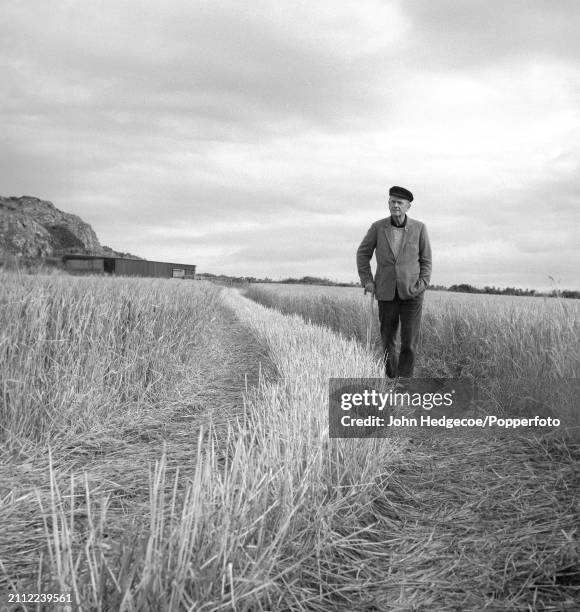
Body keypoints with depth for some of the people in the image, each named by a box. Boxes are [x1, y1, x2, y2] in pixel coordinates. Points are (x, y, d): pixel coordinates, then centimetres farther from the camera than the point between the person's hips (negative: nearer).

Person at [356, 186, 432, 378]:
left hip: (411, 293, -1)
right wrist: (367, 280, -2)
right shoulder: (378, 227, -2)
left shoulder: (419, 228, -3)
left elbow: (426, 260, 5)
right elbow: (363, 254, 9)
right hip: (387, 294, 1)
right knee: (388, 341, 9)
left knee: (409, 343, -8)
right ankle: (392, 379, 29)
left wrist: (422, 285, -7)